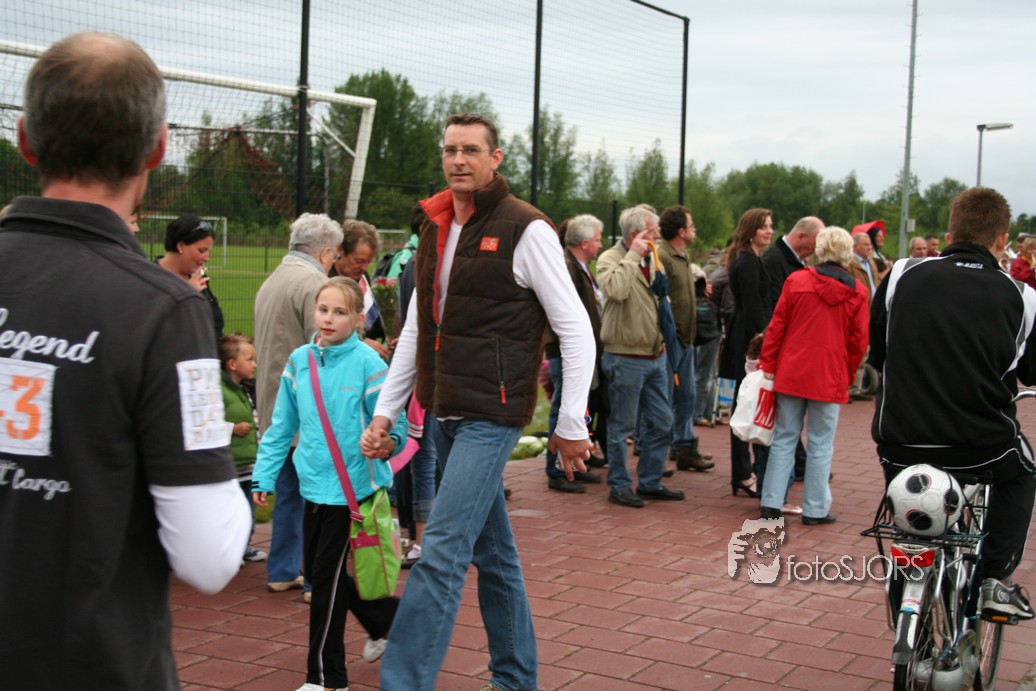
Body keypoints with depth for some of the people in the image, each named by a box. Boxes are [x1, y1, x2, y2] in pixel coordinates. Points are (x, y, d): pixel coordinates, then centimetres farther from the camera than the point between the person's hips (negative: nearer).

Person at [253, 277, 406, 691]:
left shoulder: (366, 361, -13)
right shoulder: (299, 361, 4)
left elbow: (392, 419, -10)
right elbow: (282, 426, 11)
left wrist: (389, 440, -30)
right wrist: (264, 475, 9)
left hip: (351, 483, -6)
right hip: (314, 484, 7)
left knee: (326, 576, -2)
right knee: (317, 571, 15)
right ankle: (385, 619, 39)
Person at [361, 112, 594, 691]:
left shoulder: (525, 230, -9)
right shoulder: (434, 229, 12)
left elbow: (577, 331, -8)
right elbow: (415, 330, 18)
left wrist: (571, 425, -8)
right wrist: (385, 410, 14)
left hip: (493, 414, -7)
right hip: (447, 415, 7)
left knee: (443, 551, -13)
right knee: (493, 552, 16)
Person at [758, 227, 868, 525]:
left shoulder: (796, 281, -4)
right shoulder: (857, 293, -3)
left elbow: (776, 326, -2)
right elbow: (859, 341, 0)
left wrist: (768, 365, 5)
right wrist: (848, 375, 13)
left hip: (791, 374, 1)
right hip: (830, 378, -1)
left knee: (784, 439, 10)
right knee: (820, 444, 7)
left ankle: (771, 502, 10)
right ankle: (815, 509, 11)